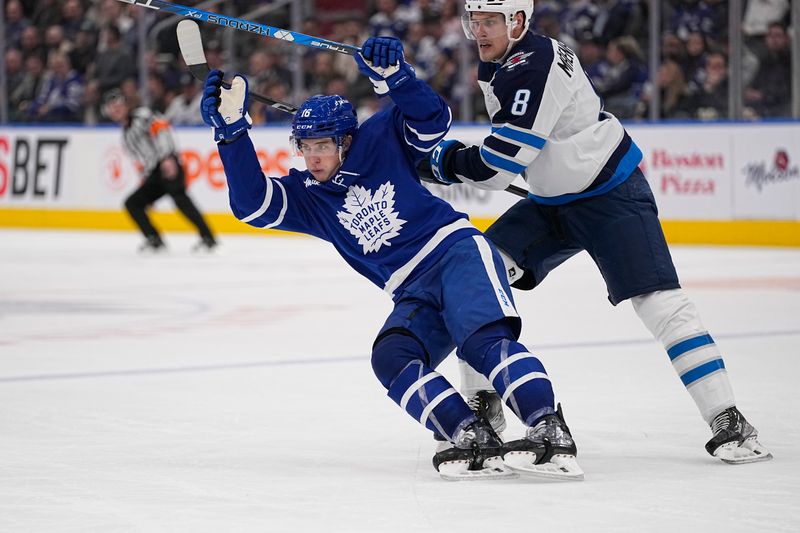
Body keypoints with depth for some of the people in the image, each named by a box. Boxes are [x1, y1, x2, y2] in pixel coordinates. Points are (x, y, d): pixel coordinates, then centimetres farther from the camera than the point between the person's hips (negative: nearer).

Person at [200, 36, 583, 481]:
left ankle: (551, 433, -45)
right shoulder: (305, 197, 12)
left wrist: (393, 77, -23)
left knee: (483, 339, -30)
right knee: (390, 358, -24)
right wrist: (232, 129, -12)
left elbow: (432, 119, -6)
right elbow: (251, 203, -3)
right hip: (414, 298, 5)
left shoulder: (380, 140, 6)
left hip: (456, 249, -5)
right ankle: (474, 440, -35)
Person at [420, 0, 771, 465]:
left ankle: (728, 423, -16)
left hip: (612, 196, -10)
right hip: (553, 202, 10)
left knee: (658, 301, -19)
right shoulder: (500, 65, 5)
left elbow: (498, 165, -27)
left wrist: (445, 162, -12)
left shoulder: (533, 69, -26)